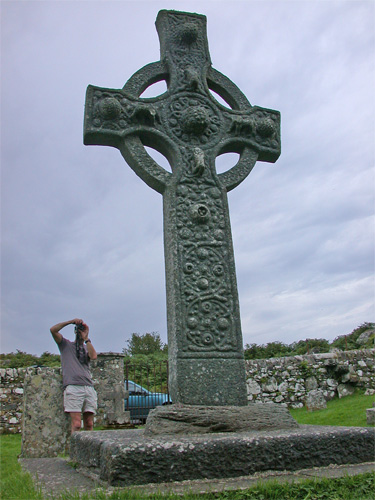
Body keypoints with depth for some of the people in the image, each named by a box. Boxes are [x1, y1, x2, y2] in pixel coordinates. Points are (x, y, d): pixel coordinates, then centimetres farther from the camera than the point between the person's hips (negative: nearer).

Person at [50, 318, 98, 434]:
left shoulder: (87, 348, 24)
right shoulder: (66, 344, 17)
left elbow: (94, 356, -1)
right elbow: (53, 330, 2)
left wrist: (86, 338, -1)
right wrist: (71, 321, -1)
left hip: (89, 387, 4)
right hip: (73, 386, -3)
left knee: (89, 424, 0)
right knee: (76, 424, -12)